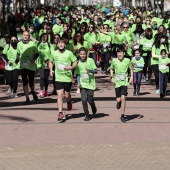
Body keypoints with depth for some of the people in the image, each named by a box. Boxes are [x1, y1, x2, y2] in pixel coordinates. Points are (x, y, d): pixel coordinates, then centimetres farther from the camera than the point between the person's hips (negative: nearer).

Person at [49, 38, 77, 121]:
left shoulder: (69, 53, -6)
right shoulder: (54, 53, 2)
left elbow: (75, 62, -1)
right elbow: (50, 62, 20)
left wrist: (71, 67, -20)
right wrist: (51, 70, 3)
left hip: (68, 78, -1)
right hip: (58, 78, 1)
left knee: (67, 95, 8)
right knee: (60, 95, -9)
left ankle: (69, 102, 45)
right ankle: (60, 114, -8)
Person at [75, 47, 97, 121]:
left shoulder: (90, 60, -6)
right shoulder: (78, 63, 1)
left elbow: (96, 71, -5)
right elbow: (78, 74, 9)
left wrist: (90, 70, -24)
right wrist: (78, 82, -6)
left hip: (90, 84, -1)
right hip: (82, 84, 2)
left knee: (90, 100, 1)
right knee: (84, 100, -10)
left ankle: (93, 107, 36)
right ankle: (87, 115, 4)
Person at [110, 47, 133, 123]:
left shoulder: (127, 60, -3)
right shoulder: (114, 61, -1)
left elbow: (131, 69, 13)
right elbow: (111, 69, 15)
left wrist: (131, 77, 1)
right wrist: (112, 77, 2)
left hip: (124, 82, -1)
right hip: (117, 83, 1)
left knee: (123, 98, -13)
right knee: (118, 99, -1)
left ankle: (123, 115, -4)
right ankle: (119, 102, 40)